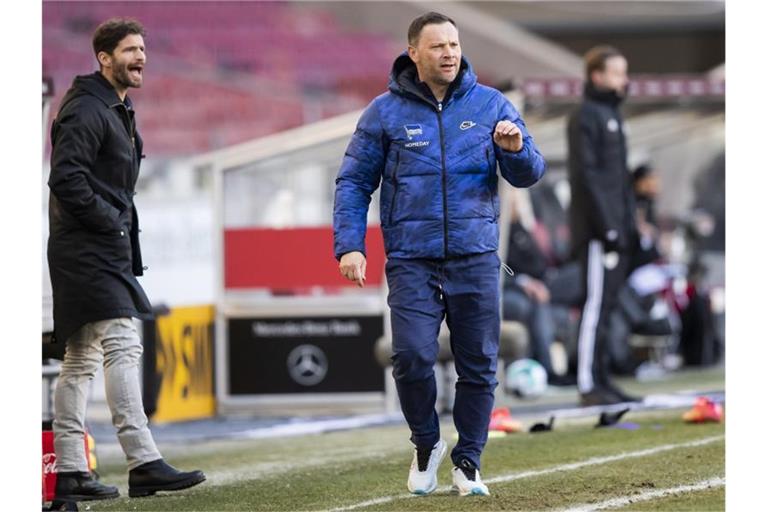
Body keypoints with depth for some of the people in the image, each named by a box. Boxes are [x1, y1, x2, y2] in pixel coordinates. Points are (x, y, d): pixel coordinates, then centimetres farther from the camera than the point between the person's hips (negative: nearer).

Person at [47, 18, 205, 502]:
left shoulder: (119, 112, 21)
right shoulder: (86, 111, -12)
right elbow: (65, 178, -21)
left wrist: (124, 224, 14)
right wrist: (109, 220, -16)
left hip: (108, 250, 11)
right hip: (87, 249, -11)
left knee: (82, 359, 10)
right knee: (123, 346, -16)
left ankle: (70, 471, 12)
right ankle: (144, 463, -22)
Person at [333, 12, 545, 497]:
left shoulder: (491, 105, 6)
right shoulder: (385, 111, 3)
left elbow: (529, 174, 6)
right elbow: (354, 182, 6)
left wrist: (516, 150, -17)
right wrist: (349, 245, -5)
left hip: (475, 257, 2)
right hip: (411, 260, -1)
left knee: (479, 364, 3)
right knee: (412, 357, -12)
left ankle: (468, 460, 17)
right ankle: (426, 443, 13)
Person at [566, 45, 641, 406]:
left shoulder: (612, 115, 21)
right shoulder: (585, 116, -8)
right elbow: (586, 174, -15)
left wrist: (629, 225, 17)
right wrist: (608, 227, -19)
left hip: (614, 228, 9)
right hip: (596, 230, -9)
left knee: (606, 305, 8)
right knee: (596, 304, -10)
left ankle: (601, 381, 11)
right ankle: (589, 386, -11)